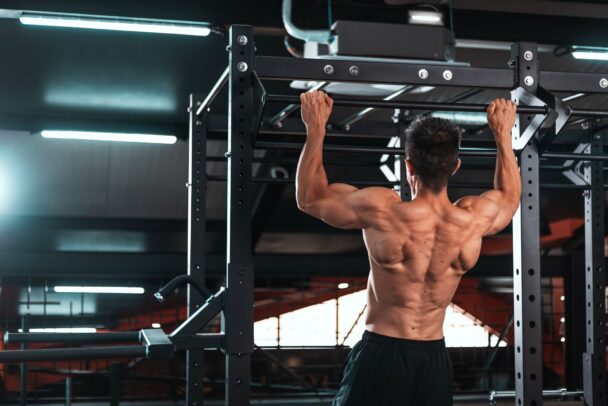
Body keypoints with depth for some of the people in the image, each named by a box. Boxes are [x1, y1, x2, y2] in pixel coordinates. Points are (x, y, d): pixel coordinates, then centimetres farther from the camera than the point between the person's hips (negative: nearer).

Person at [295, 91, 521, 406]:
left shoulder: (382, 211, -15)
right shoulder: (474, 218, -5)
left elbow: (309, 198, 1)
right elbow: (510, 198, 21)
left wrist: (315, 129, 6)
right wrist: (503, 134, 28)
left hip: (380, 355, -4)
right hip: (435, 360, 4)